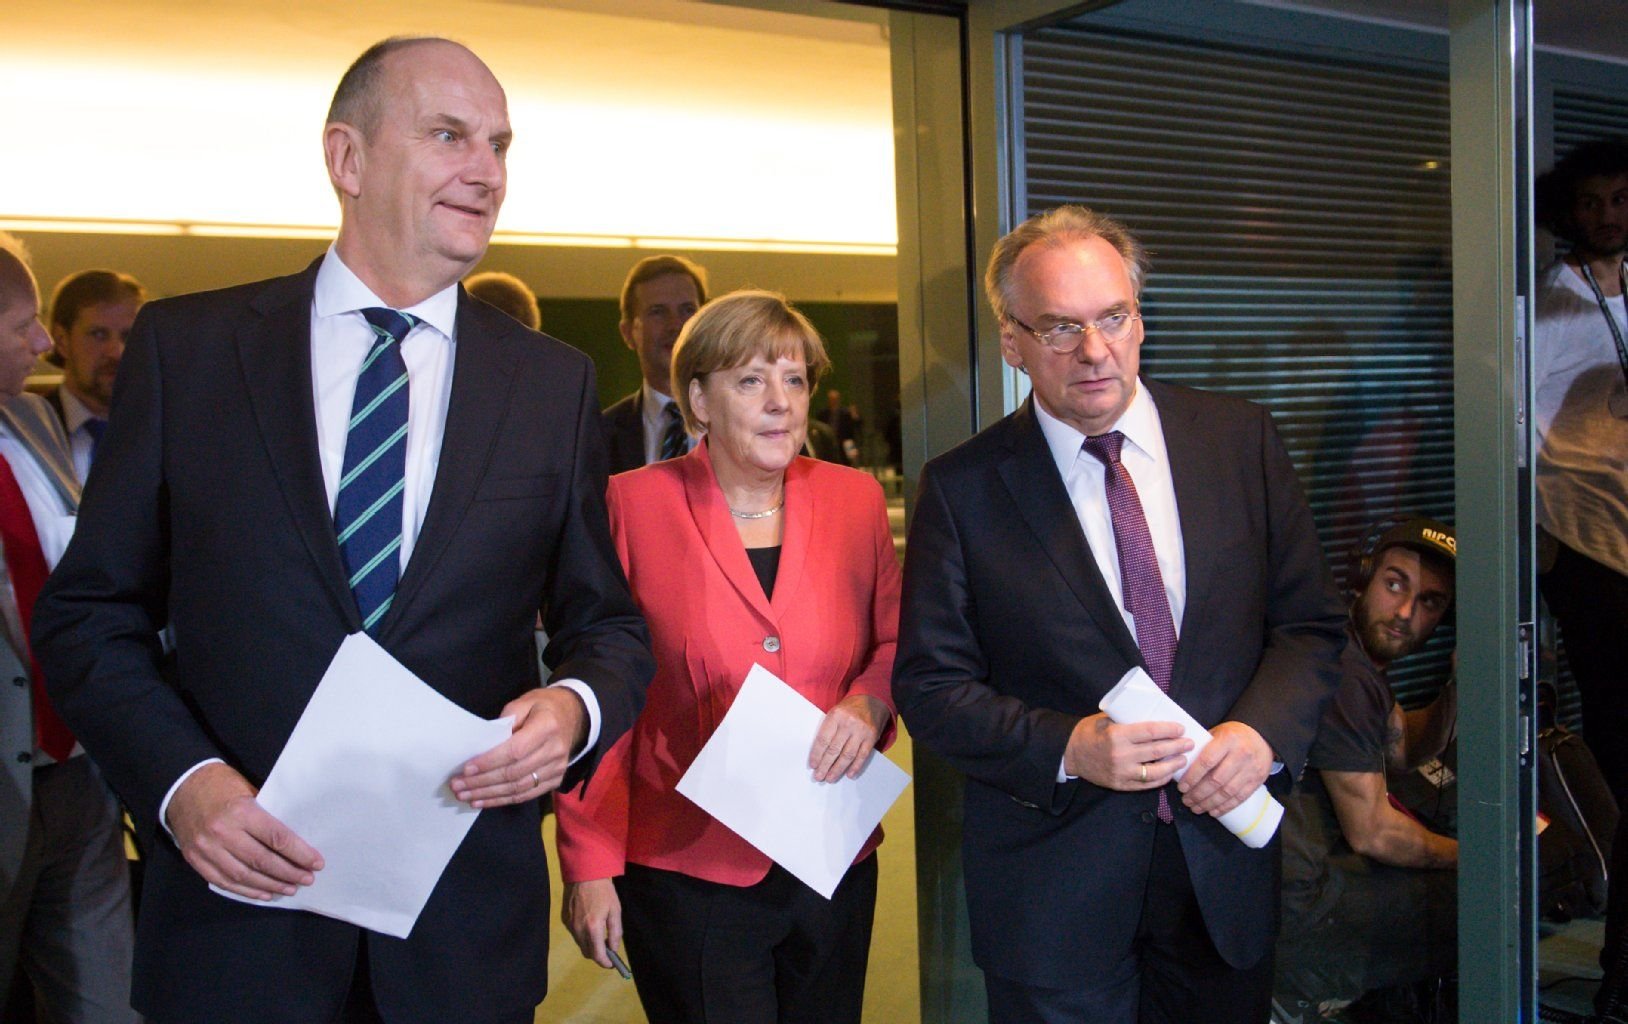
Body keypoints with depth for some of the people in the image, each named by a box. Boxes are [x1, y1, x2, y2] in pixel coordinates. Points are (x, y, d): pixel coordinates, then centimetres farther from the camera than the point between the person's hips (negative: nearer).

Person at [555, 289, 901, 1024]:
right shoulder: (634, 506, -8)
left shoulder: (854, 499, 1)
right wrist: (589, 866, -6)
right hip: (688, 873, -3)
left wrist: (870, 702, -10)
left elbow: (895, 641, 12)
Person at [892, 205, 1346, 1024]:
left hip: (1226, 867, 3)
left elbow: (1312, 623, 4)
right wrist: (1066, 748, -20)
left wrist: (1264, 729, -14)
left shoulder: (1241, 441, 1)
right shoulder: (962, 489, -7)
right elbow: (930, 686, -6)